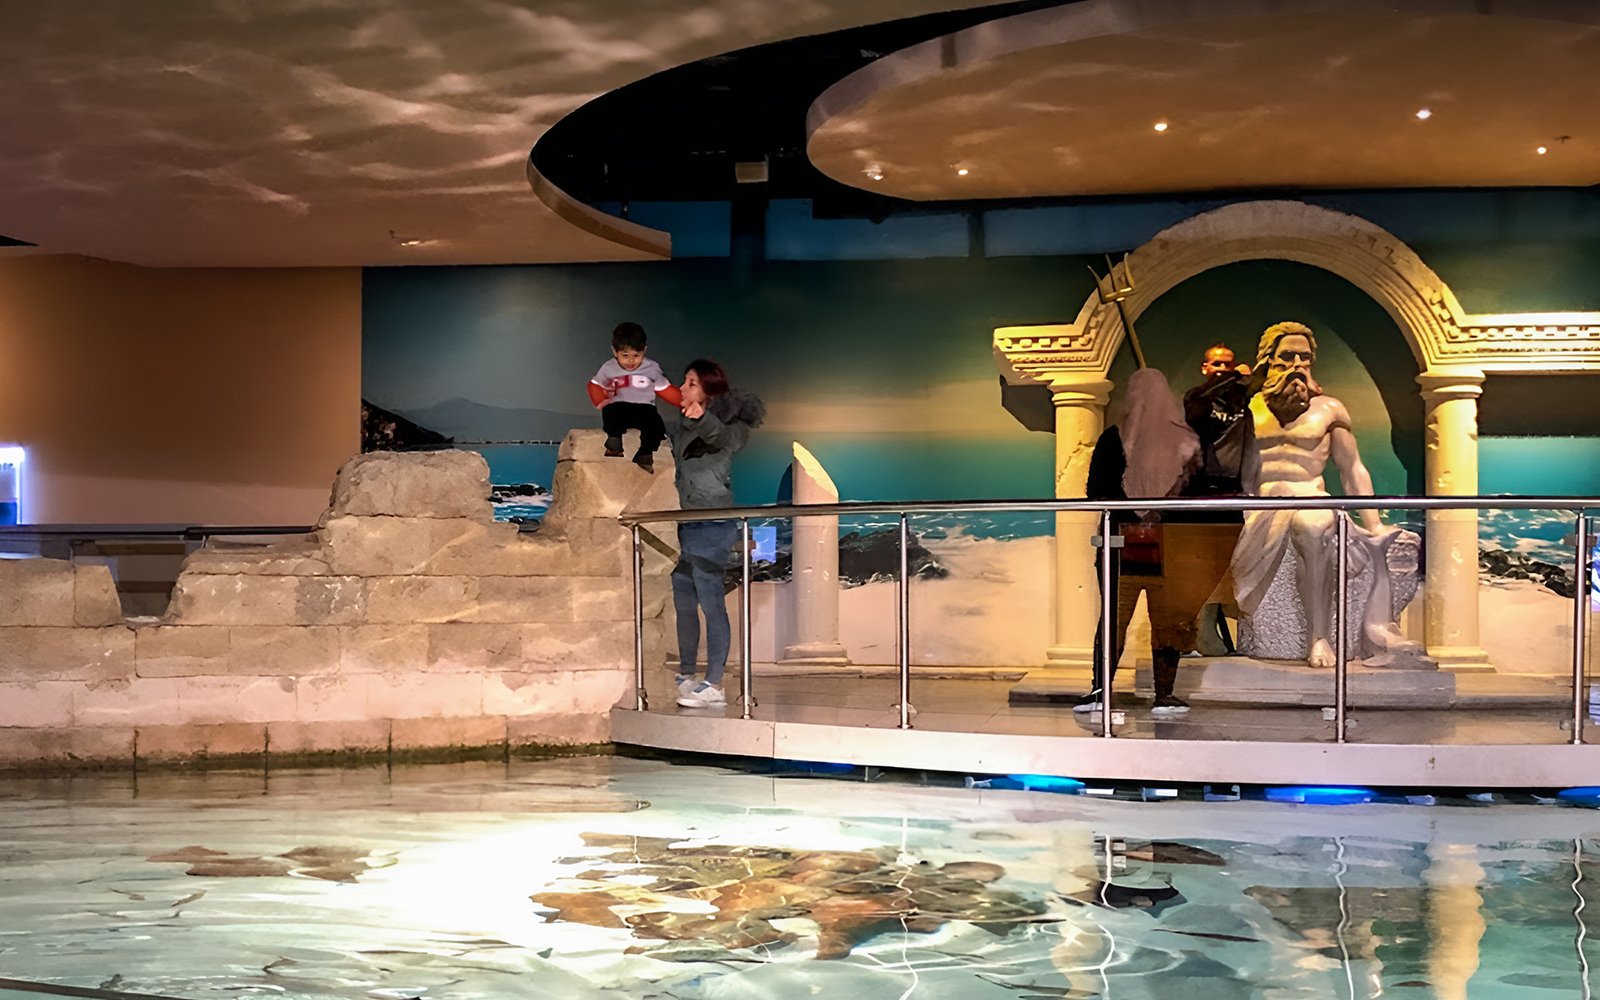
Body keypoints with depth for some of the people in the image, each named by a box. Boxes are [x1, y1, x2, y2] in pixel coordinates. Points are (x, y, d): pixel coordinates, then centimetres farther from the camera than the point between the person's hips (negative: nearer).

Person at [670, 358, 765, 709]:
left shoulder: (722, 420, -6)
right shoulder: (684, 423, 18)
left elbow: (723, 437, -29)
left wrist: (702, 418, -49)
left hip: (712, 521, -9)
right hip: (685, 521, 9)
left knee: (711, 601, -10)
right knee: (683, 603, 11)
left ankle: (714, 685, -10)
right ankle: (686, 676, 19)